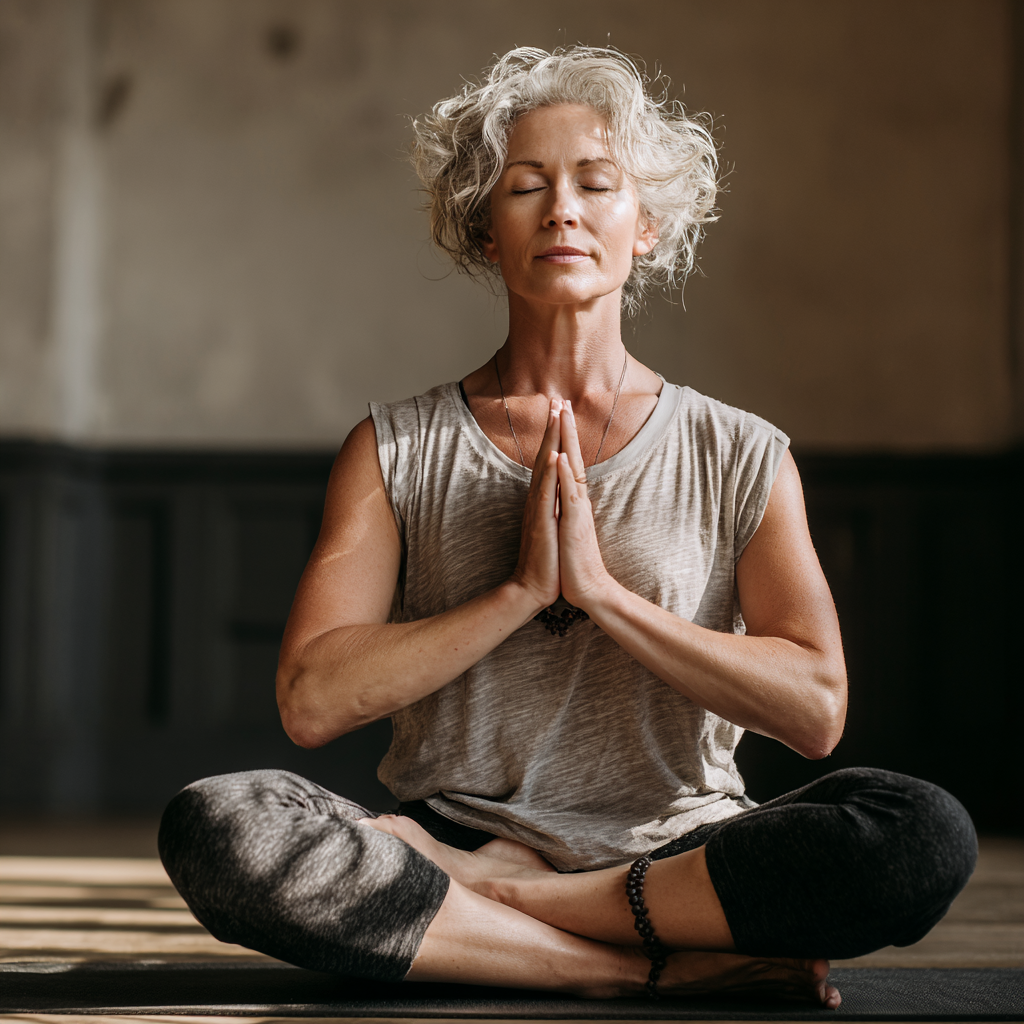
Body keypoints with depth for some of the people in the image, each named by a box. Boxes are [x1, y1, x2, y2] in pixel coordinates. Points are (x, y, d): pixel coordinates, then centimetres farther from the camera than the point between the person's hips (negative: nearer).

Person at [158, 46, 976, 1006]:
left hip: (673, 849, 0)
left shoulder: (741, 457, 6)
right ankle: (663, 966, -23)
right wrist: (521, 591, -11)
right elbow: (311, 701, -5)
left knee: (927, 835, -29)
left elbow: (815, 709, -5)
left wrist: (602, 590, -11)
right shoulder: (395, 451, 6)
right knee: (213, 825, -30)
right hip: (448, 836, 0)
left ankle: (489, 893, -19)